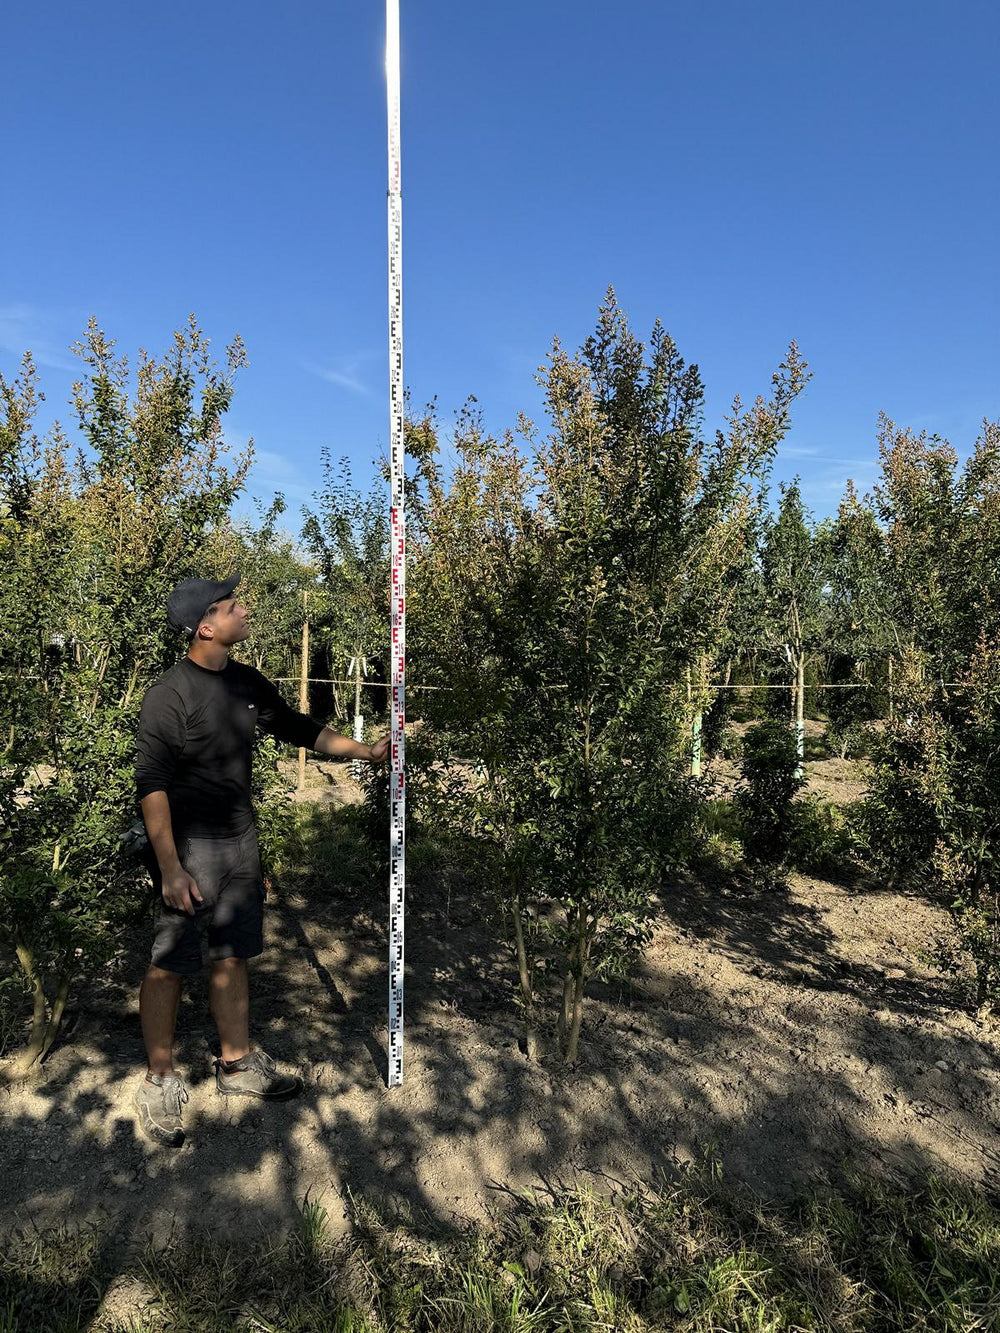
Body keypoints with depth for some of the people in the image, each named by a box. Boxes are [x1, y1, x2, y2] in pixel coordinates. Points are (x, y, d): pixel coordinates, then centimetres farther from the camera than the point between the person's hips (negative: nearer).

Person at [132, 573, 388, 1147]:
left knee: (232, 955, 16)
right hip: (190, 846, -7)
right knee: (171, 964, 3)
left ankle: (238, 1064, 31)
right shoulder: (171, 693, -16)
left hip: (240, 841, 7)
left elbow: (299, 727, 17)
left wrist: (366, 751, 13)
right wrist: (169, 868, -19)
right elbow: (152, 782, -16)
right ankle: (160, 1083, 21)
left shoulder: (246, 683, 5)